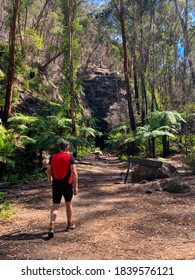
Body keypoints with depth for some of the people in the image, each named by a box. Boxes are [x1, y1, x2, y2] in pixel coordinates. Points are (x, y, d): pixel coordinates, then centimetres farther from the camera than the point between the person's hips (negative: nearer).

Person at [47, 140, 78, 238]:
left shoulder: (53, 157, 2)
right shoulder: (70, 157, -8)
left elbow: (48, 171, 8)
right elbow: (74, 172, -16)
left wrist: (50, 180, 27)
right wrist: (76, 186, -14)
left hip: (56, 184, 2)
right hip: (67, 184, -2)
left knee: (55, 206, 4)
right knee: (68, 204, 18)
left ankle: (51, 227, -10)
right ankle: (70, 224, 33)